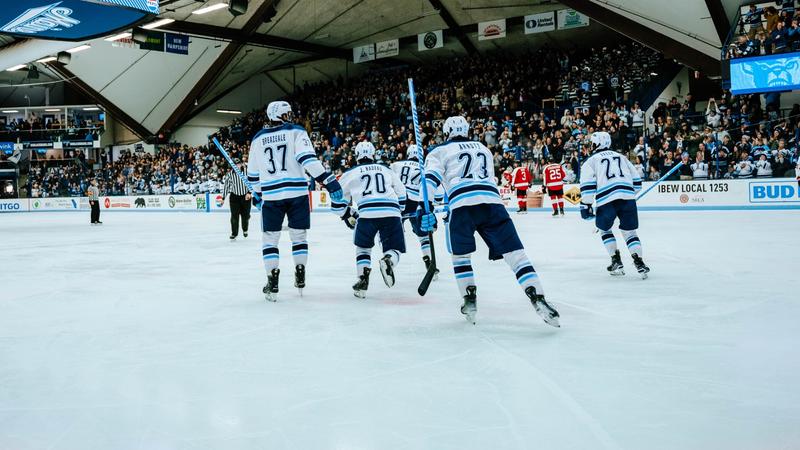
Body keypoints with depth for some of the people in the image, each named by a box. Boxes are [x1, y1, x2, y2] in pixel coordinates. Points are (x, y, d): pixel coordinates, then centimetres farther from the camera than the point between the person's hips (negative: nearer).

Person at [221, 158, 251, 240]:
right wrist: (223, 198, 5)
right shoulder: (230, 174, -3)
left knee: (245, 215, 7)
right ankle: (234, 233, 4)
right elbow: (226, 186, 5)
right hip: (234, 197, 1)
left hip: (245, 196, 0)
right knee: (234, 216, -5)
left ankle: (245, 229, 34)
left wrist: (249, 193, -22)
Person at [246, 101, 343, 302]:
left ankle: (272, 283, 3)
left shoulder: (258, 138, 12)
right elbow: (308, 158, -15)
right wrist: (327, 180, -18)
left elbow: (252, 172, 18)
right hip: (297, 193, -1)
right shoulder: (296, 131, 1)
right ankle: (300, 280, 14)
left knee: (269, 238, 10)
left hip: (271, 195, 2)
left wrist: (257, 194, 32)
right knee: (298, 235, 13)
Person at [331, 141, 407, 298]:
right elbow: (401, 197, 29)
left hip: (367, 213, -1)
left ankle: (363, 281, 7)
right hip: (391, 213, 1)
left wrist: (349, 215, 40)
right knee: (393, 249, 14)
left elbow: (337, 203, 25)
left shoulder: (350, 173, 23)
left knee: (363, 246, 23)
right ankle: (388, 260, -20)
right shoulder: (387, 170, 29)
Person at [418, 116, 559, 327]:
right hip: (493, 202, 2)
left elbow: (431, 178, 2)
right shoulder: (484, 149, 34)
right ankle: (538, 299, -14)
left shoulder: (440, 151, 20)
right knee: (515, 253, -1)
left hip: (462, 204, -2)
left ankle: (470, 302, 12)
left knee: (460, 255, 18)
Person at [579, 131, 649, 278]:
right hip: (628, 198, 3)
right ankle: (640, 264, -3)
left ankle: (617, 263, 15)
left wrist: (586, 205, 2)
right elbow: (636, 180, 25)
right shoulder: (621, 157, 27)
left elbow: (588, 185, 0)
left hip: (606, 200, -3)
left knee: (604, 229, 21)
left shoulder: (590, 161, 14)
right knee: (629, 232, 12)